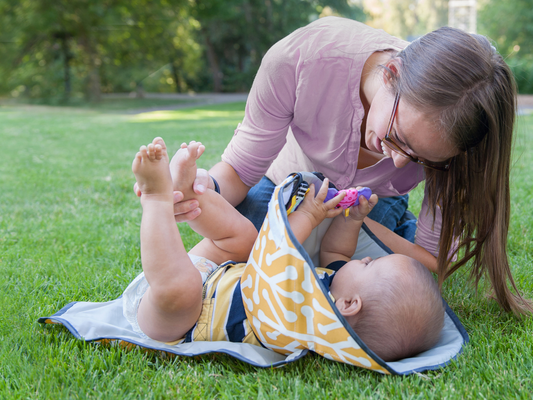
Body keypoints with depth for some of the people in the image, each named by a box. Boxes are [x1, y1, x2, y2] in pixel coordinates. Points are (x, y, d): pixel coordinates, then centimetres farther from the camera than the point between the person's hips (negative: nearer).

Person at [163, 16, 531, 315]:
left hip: (372, 207, 1)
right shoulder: (300, 58, -42)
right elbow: (240, 170, -28)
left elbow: (433, 260, -26)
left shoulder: (444, 136, -38)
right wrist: (208, 186, -52)